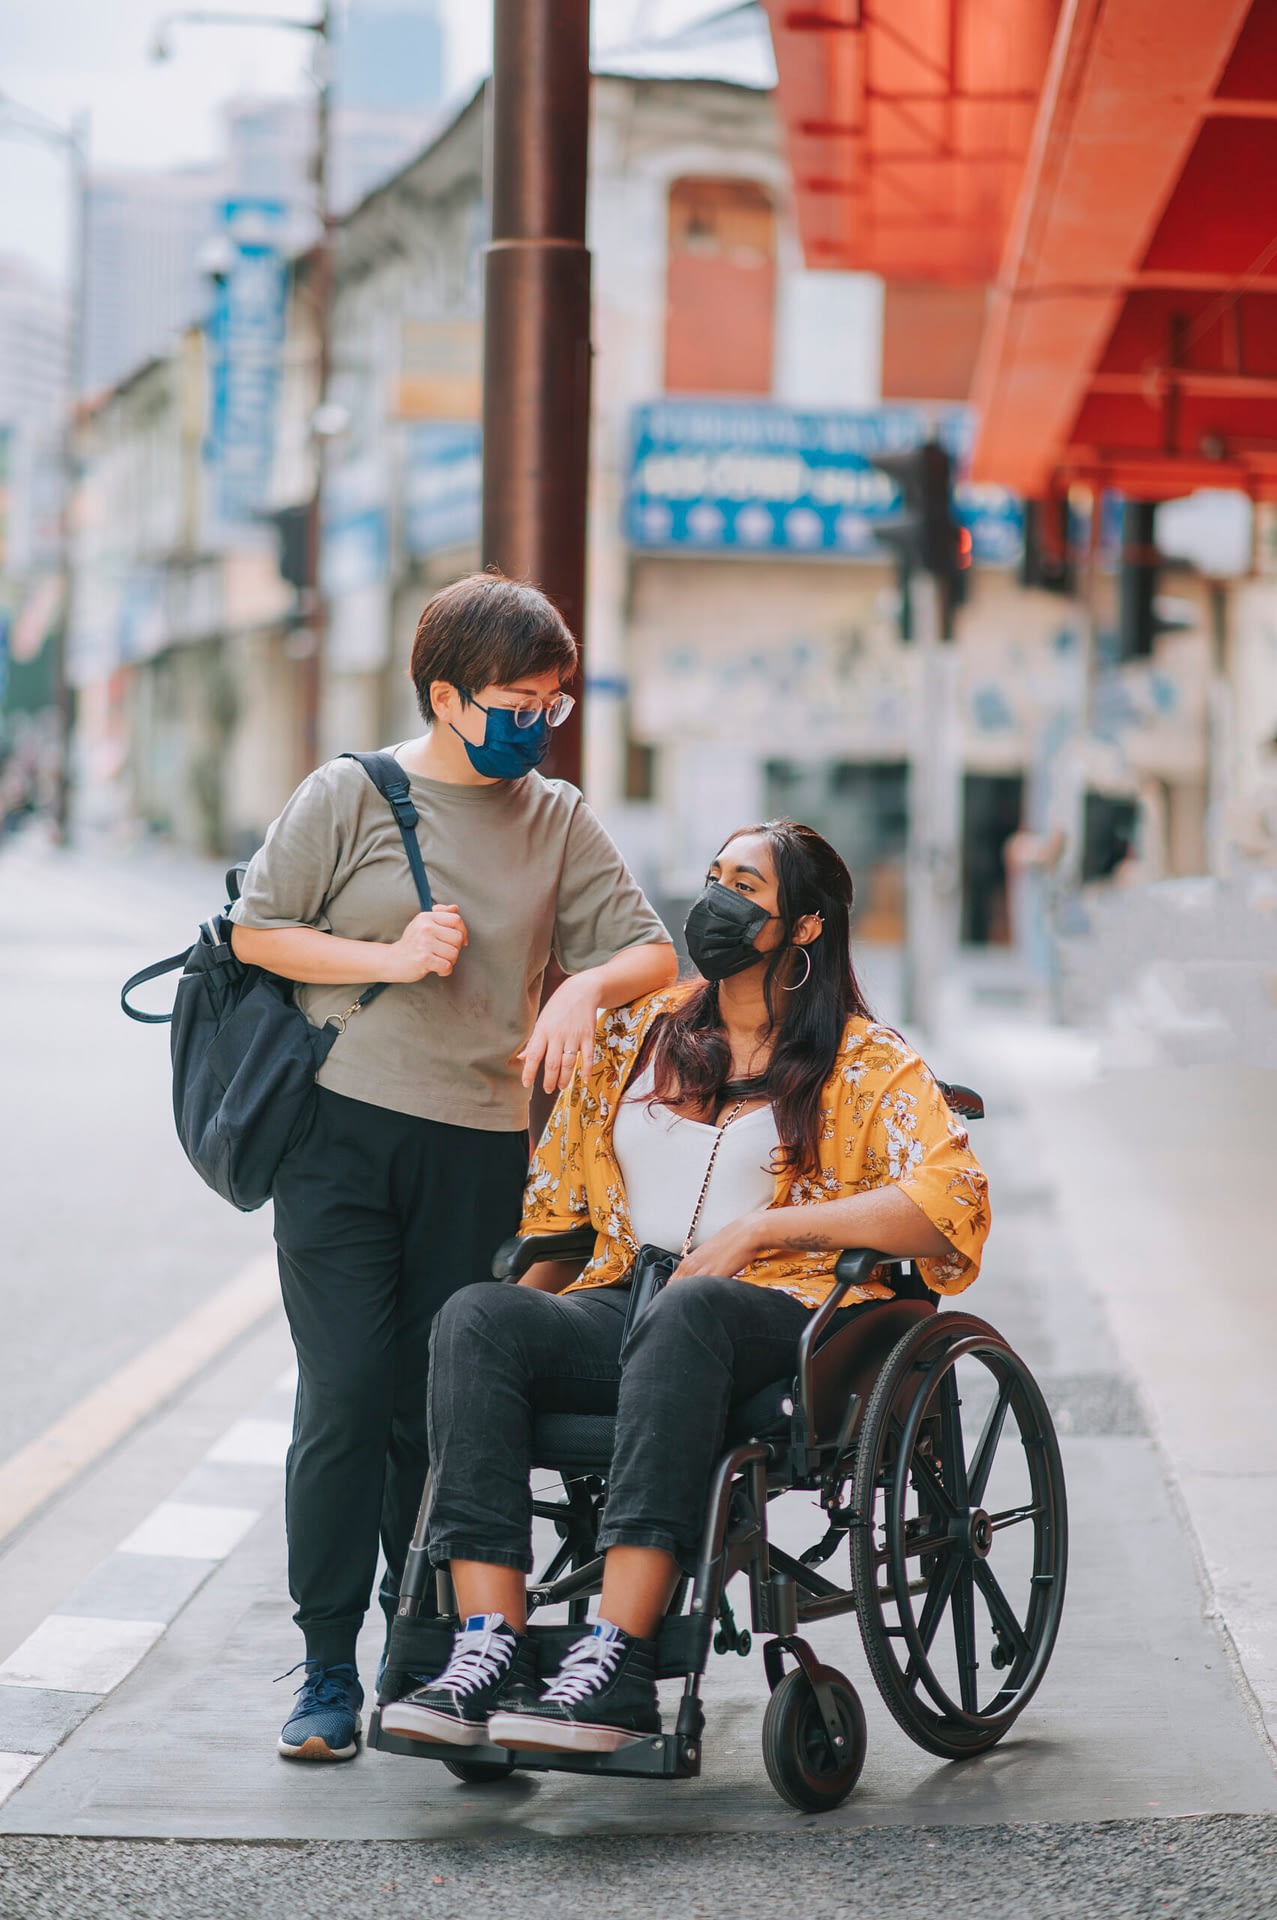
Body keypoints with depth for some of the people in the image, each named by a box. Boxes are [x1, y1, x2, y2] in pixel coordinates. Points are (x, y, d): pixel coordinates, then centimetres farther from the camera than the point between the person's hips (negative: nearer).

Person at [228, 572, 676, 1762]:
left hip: (480, 1151, 3)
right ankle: (327, 1672, 0)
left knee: (442, 1414, 5)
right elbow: (256, 931, 1)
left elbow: (651, 952, 6)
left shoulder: (557, 821, 9)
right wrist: (390, 958, -10)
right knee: (347, 1400, -7)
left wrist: (586, 988, -15)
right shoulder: (350, 795, 0)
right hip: (342, 1132, -3)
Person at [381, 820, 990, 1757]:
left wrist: (761, 1228, -12)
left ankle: (617, 1665, -48)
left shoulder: (865, 1062, 7)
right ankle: (490, 1651, -40)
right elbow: (559, 1200, 26)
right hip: (623, 1305, 5)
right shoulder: (641, 1032, 23)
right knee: (478, 1316, -28)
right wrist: (530, 1306, 9)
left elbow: (953, 1198, -9)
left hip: (774, 1313, -4)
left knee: (684, 1314, -41)